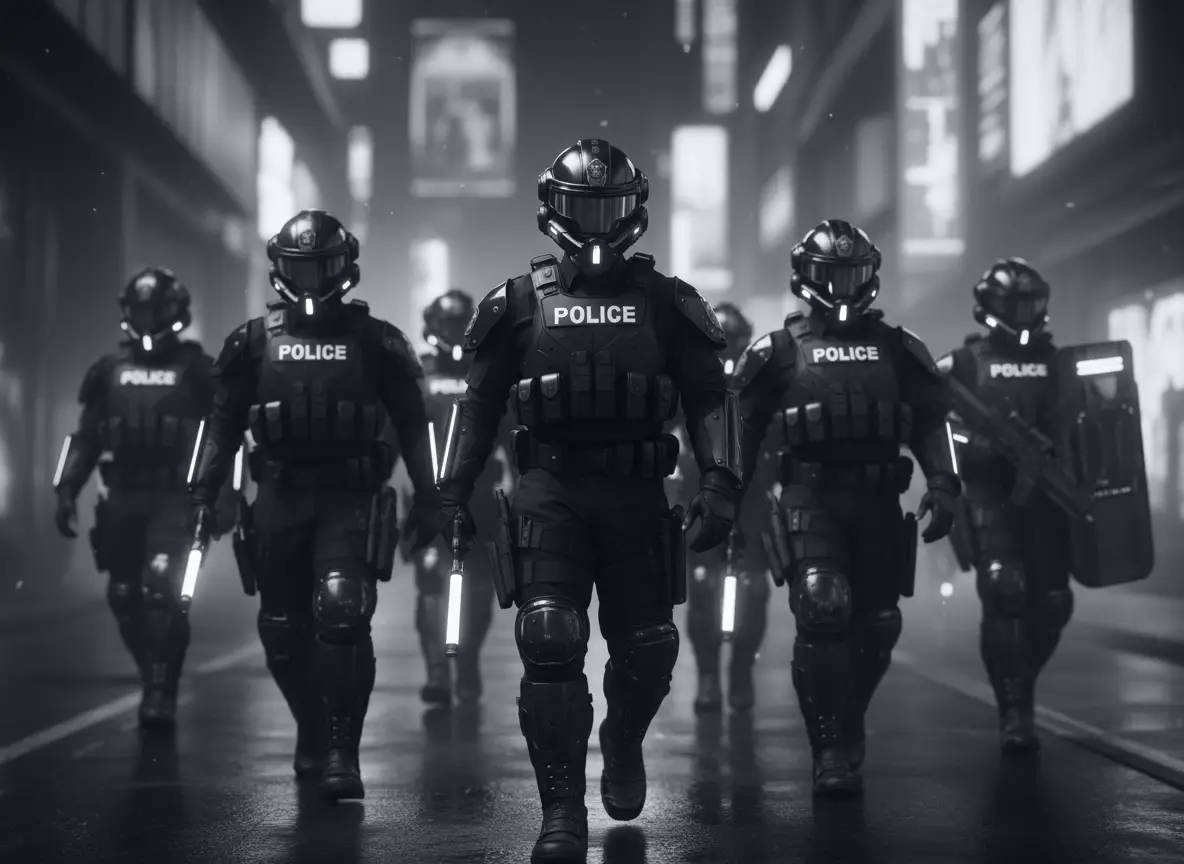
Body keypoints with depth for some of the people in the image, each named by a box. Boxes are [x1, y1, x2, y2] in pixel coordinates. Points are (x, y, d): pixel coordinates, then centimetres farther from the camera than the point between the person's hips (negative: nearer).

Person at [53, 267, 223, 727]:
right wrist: (67, 490, 7)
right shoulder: (108, 370, 12)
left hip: (175, 499, -4)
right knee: (125, 598, 5)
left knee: (162, 590, -18)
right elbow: (85, 437, 16)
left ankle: (161, 694, -12)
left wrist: (220, 496, -8)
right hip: (123, 500, 4)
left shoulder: (197, 369, 2)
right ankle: (156, 682, 23)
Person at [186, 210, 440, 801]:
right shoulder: (256, 341, 8)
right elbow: (224, 421, 12)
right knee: (283, 629, 7)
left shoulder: (374, 341, 3)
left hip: (350, 497, -3)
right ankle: (311, 731, 30)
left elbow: (412, 422, 7)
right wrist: (203, 491, 6)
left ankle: (341, 752, -13)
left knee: (342, 611, -18)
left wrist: (426, 498, 4)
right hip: (280, 497, 3)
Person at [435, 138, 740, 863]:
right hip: (550, 490, -1)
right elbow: (481, 404, 13)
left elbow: (710, 396, 5)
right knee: (549, 643, -13)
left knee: (647, 649, 8)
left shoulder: (665, 302, 6)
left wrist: (720, 483, -7)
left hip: (638, 495, 1)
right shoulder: (522, 303, 7)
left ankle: (623, 747, 41)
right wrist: (455, 491, 10)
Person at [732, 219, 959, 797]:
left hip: (878, 501, 3)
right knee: (822, 610, -19)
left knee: (876, 629, 7)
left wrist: (942, 485, 0)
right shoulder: (780, 351, 5)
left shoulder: (898, 349, 12)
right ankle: (832, 753, -15)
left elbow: (930, 422, 13)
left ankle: (847, 723, 33)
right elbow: (742, 428, 9)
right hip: (811, 497, -3)